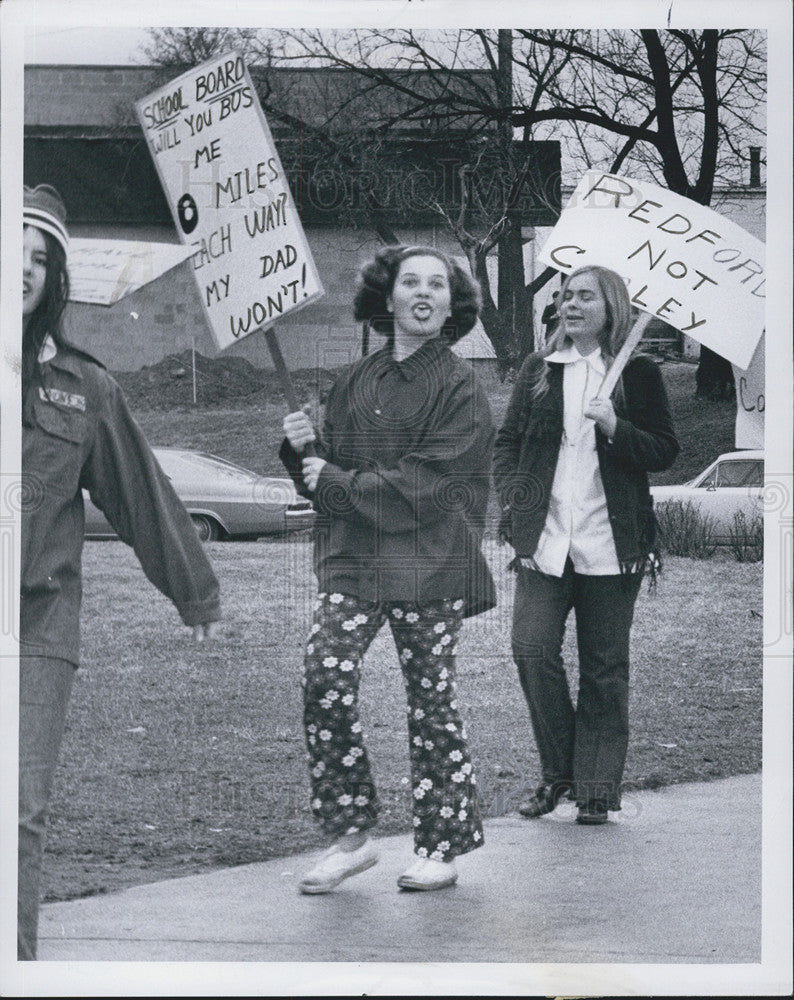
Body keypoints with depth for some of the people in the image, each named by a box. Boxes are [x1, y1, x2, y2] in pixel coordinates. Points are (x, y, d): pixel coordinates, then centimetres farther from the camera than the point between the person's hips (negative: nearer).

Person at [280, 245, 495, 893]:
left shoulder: (460, 388, -4)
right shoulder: (356, 383, 11)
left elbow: (425, 485, -13)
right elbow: (329, 482, 17)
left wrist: (337, 482, -9)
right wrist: (305, 449, -4)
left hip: (429, 564, -4)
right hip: (353, 557, 4)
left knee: (431, 700, 3)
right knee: (325, 680, -12)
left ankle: (443, 845, 15)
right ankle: (351, 835, -1)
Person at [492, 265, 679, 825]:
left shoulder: (638, 375, 3)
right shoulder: (538, 371, 12)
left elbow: (665, 452, 1)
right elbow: (508, 441, 17)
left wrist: (615, 428, -15)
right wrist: (514, 496, 0)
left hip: (611, 545, -2)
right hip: (544, 541, 2)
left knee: (604, 669, 2)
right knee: (532, 649, -11)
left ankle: (598, 788, 10)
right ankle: (558, 772, 5)